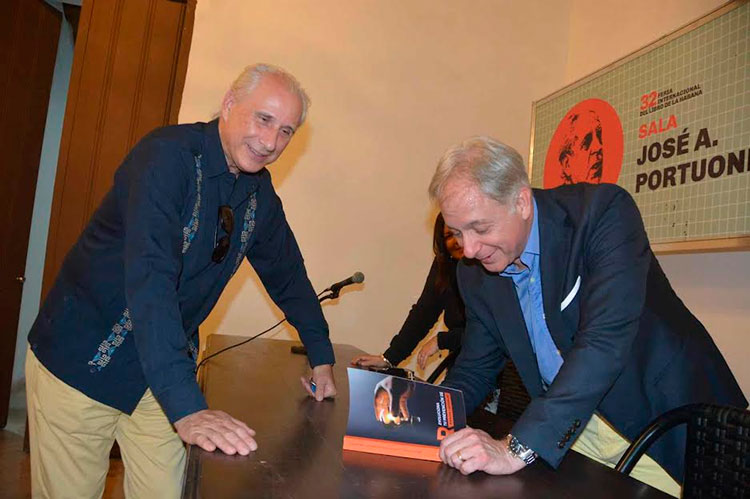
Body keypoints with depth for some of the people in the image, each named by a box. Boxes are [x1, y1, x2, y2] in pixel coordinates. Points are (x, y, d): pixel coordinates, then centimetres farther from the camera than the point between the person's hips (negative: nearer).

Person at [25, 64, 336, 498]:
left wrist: (322, 358, 13)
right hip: (82, 360, -5)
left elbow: (288, 274, 12)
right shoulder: (168, 157, -23)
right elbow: (150, 279, -34)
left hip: (169, 365, 5)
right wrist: (186, 408, -40)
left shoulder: (260, 193, 0)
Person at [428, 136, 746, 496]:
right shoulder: (474, 272, -4)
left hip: (662, 417, -4)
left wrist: (518, 448, -37)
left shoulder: (604, 210, -22)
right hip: (571, 425, 4)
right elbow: (477, 365, 6)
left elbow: (607, 338, -33)